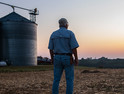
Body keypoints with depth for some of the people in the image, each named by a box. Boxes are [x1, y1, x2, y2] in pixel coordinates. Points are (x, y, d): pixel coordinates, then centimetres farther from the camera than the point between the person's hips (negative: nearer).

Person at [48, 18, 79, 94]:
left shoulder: (53, 34, 4)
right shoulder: (70, 33, -9)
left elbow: (51, 48, 5)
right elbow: (74, 48, -15)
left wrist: (52, 59, 16)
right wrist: (76, 59, -7)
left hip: (58, 58, 4)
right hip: (68, 59, -4)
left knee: (56, 80, 8)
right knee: (70, 80, 3)